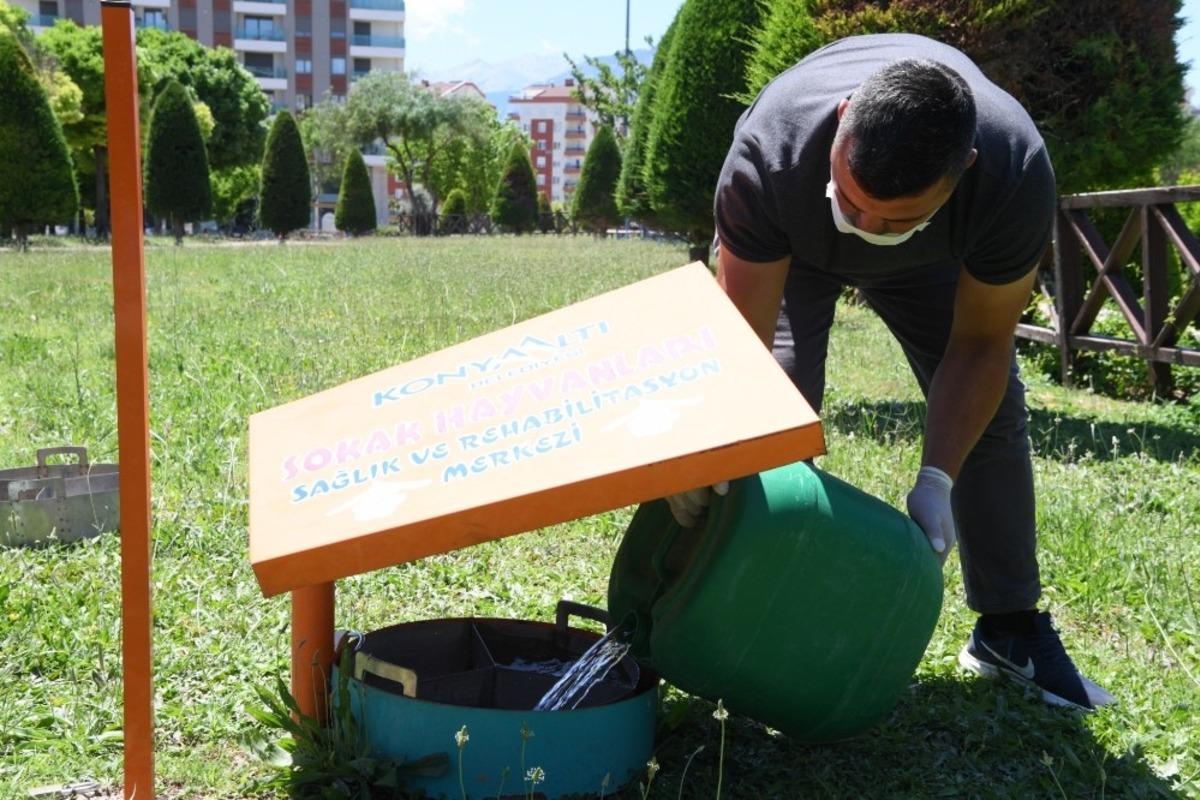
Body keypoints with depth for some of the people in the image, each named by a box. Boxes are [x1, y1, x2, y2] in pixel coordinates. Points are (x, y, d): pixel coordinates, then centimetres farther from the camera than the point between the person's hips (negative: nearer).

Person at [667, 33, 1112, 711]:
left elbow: (980, 343, -26)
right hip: (792, 246, -1)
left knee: (994, 409, -4)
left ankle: (1011, 629, 12)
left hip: (930, 259, 2)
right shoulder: (767, 154, -44)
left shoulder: (1017, 175, -40)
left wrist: (936, 481, -33)